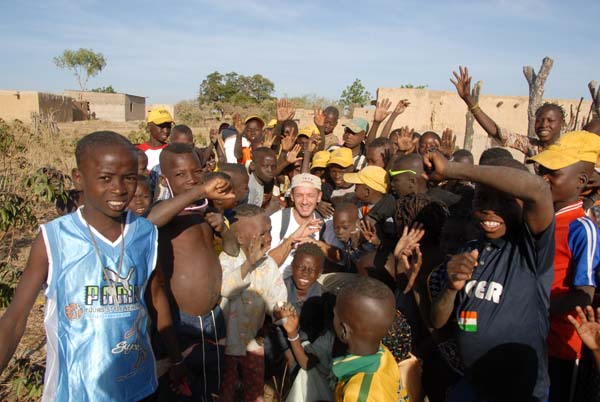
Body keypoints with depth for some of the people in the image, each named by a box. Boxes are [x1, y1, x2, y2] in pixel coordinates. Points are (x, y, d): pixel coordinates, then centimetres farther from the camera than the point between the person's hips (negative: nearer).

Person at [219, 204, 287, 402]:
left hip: (253, 341, 3)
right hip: (226, 340, -2)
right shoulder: (227, 258, -17)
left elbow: (276, 301, -7)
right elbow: (225, 288, -36)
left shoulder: (269, 264, -8)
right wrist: (249, 263, -47)